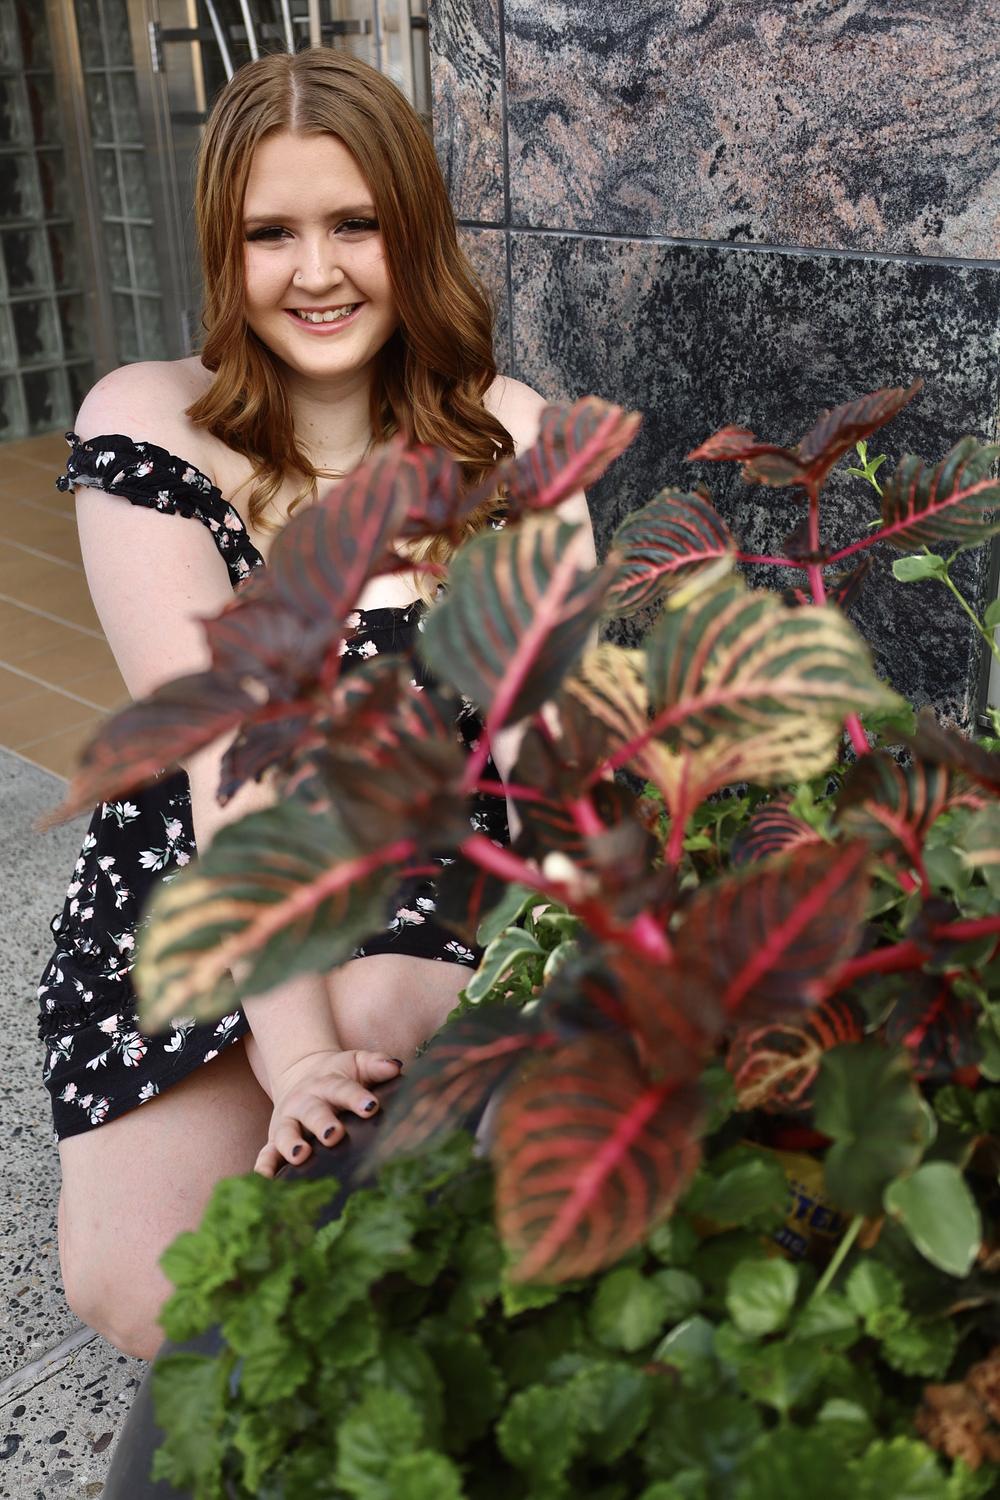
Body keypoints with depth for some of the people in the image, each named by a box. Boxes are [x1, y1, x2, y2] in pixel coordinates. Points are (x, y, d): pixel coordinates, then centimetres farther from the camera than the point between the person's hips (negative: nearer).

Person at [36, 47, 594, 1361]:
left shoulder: (510, 435, -3)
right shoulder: (148, 427, -8)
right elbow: (227, 741, -19)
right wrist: (293, 1050, -27)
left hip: (433, 891, 1)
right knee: (136, 1292, -15)